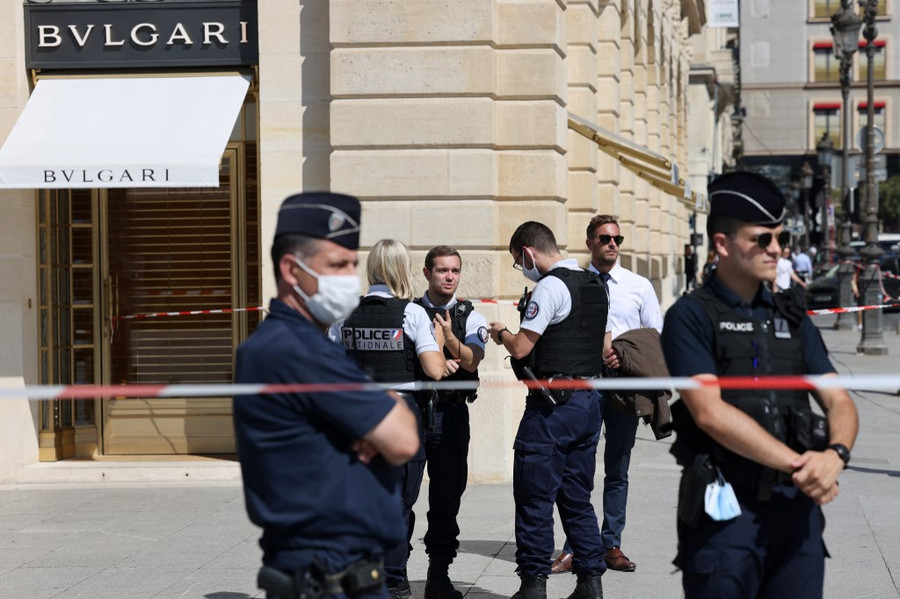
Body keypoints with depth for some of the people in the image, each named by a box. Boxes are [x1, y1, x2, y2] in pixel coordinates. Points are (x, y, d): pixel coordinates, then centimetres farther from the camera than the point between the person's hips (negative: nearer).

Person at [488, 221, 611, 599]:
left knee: (534, 498, -1)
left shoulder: (550, 287, -14)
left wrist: (501, 333, 4)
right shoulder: (596, 287, 14)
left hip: (552, 405, -9)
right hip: (588, 398, 9)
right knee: (577, 497, 14)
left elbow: (520, 347, -17)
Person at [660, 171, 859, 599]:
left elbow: (839, 403, 9)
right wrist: (796, 464, -16)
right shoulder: (690, 317, -3)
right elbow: (709, 411, -14)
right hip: (725, 509, -5)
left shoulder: (792, 317, 15)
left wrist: (835, 455, -14)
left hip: (798, 507, 5)